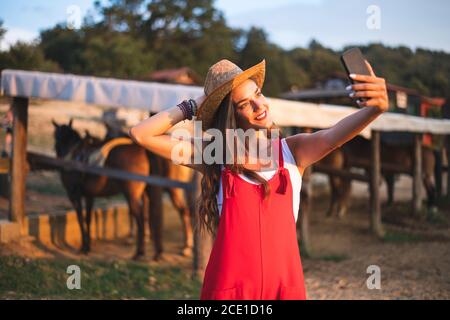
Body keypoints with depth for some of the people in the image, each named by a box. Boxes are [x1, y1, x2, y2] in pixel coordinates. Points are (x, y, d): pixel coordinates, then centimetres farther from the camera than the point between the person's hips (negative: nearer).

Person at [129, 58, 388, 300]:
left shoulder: (293, 151, 1)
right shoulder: (214, 155, -1)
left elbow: (334, 136, -20)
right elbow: (141, 134, -4)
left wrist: (374, 109, -39)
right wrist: (193, 107, 1)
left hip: (285, 282, 1)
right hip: (229, 286, -1)